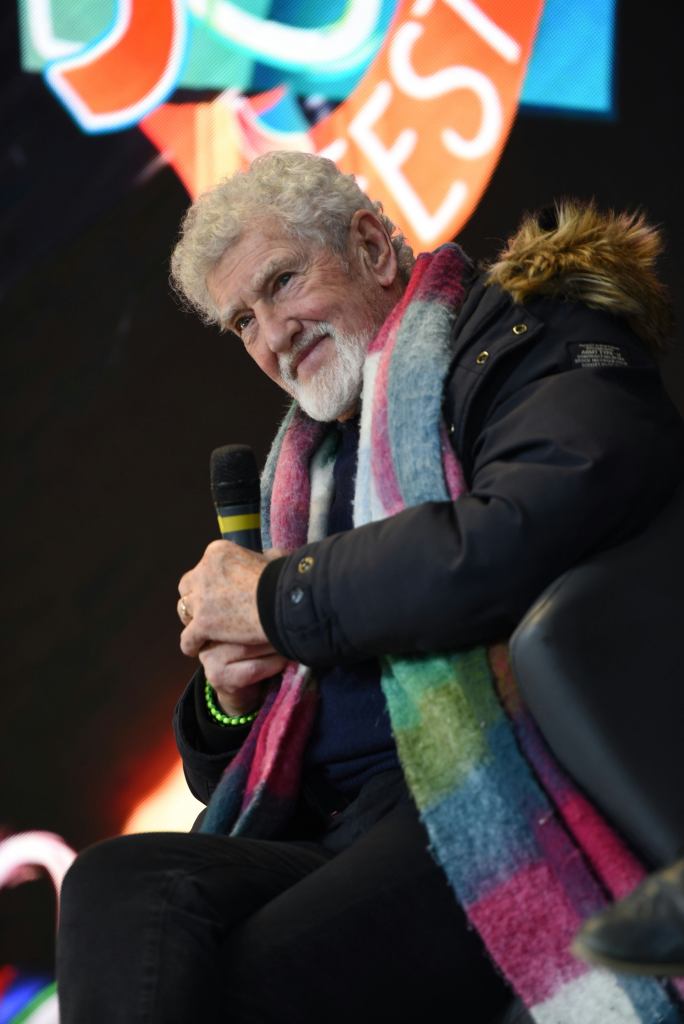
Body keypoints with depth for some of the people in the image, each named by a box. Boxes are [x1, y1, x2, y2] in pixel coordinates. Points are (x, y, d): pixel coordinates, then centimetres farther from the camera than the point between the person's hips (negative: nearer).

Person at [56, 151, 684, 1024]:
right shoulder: (311, 471, 25)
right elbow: (221, 776, 30)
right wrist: (228, 698, 4)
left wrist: (276, 598, -6)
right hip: (342, 841, 7)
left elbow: (533, 535, -20)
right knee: (116, 885, -23)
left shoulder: (526, 339, 5)